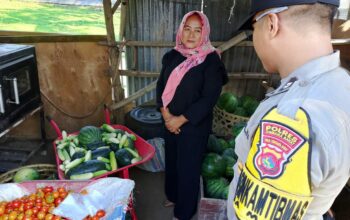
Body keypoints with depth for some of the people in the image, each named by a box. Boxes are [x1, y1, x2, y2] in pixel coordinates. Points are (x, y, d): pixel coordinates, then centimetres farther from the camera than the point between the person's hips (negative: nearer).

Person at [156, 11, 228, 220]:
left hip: (194, 126, -5)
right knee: (171, 161, 20)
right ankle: (173, 196, 46)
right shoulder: (172, 56, 3)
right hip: (170, 122, 5)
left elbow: (209, 98, -17)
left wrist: (181, 119, -17)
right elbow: (161, 85, 6)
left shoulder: (211, 60, -13)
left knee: (188, 168, 7)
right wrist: (165, 113, -10)